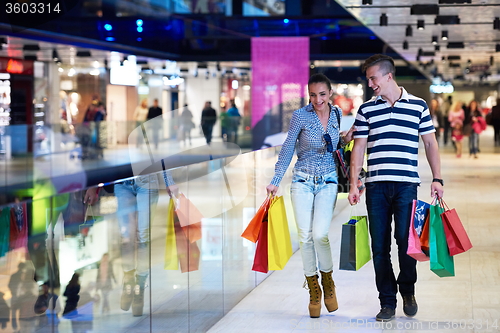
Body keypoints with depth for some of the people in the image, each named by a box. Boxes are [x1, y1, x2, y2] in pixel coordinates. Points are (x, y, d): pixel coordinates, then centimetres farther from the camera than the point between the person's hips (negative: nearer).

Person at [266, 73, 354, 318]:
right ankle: (313, 290, 10)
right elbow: (287, 149, -2)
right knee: (305, 236, -4)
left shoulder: (337, 114, 2)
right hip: (303, 181, -1)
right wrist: (276, 181, -5)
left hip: (328, 181, 1)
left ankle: (327, 281, 8)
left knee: (320, 234, -16)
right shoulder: (300, 116, -8)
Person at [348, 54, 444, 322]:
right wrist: (354, 184, 3)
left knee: (405, 239, -10)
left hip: (406, 184, -2)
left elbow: (430, 143, 10)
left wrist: (437, 179, 4)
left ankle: (407, 290, 16)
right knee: (380, 246, 1)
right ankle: (387, 302, 11)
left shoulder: (418, 106, 6)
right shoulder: (366, 109, 9)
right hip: (376, 186, 2)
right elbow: (358, 148, 9)